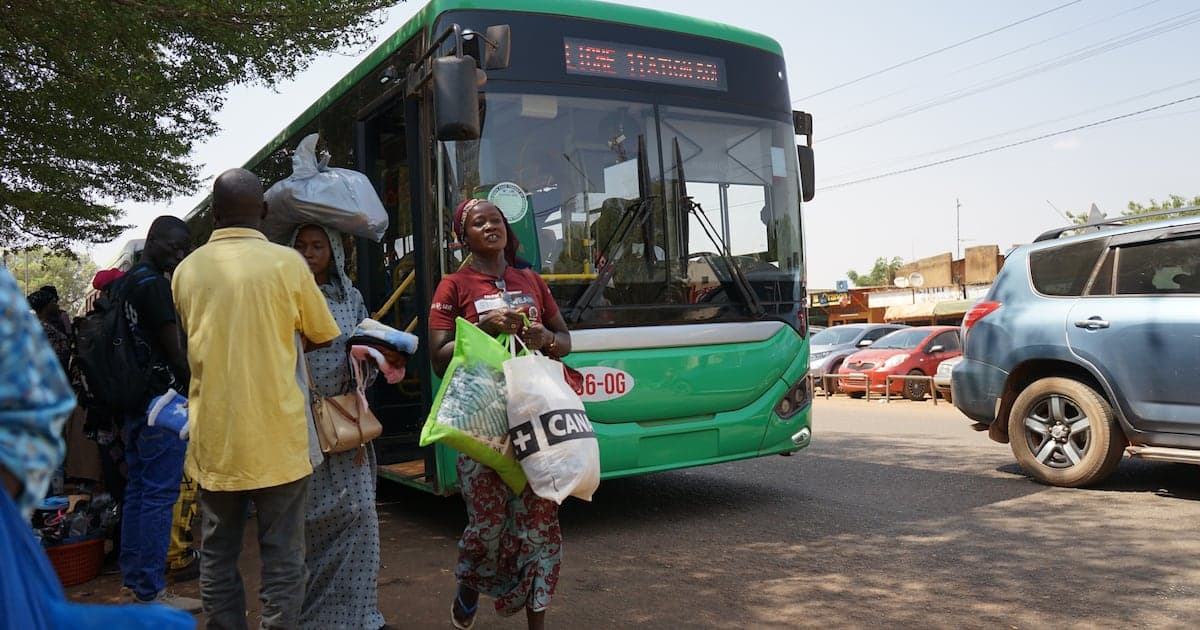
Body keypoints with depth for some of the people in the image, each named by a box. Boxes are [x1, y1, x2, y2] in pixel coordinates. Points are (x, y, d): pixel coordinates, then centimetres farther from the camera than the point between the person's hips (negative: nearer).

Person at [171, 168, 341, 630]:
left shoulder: (187, 269, 3)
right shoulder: (286, 262, -7)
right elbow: (324, 337, 5)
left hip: (214, 438, 3)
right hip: (274, 436, -3)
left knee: (218, 556, 13)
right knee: (282, 557, 4)